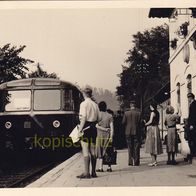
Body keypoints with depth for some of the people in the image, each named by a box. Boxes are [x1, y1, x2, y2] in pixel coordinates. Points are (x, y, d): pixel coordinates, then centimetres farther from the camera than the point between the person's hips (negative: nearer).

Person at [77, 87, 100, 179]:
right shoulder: (95, 104, 11)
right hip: (93, 128, 6)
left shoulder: (84, 104, -8)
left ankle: (86, 173, -5)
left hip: (86, 127, -6)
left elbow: (83, 118, -15)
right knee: (93, 151, 11)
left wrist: (80, 129, -14)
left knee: (85, 151, -4)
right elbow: (98, 119, 10)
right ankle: (93, 172, 15)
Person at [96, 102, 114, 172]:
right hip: (107, 135, 2)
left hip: (99, 135, -2)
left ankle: (100, 167, 0)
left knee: (100, 151, 3)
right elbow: (111, 127, -2)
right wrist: (111, 137, -2)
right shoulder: (109, 116, 2)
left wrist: (105, 129, -8)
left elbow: (96, 126, -12)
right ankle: (109, 167, 8)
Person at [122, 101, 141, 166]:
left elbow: (123, 122, -3)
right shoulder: (138, 113, -7)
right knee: (136, 147, 5)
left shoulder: (126, 113, -4)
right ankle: (136, 161, 3)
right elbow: (140, 122, -9)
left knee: (130, 147, 9)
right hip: (136, 131, -1)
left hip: (128, 132, 1)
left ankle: (130, 161, 8)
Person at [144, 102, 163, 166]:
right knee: (154, 145, 11)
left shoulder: (153, 112, -12)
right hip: (156, 128, 9)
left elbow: (151, 121, -18)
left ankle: (153, 161, -10)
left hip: (152, 129, -9)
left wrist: (145, 124, -2)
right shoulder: (157, 112, 14)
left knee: (151, 145, -6)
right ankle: (155, 161, 13)